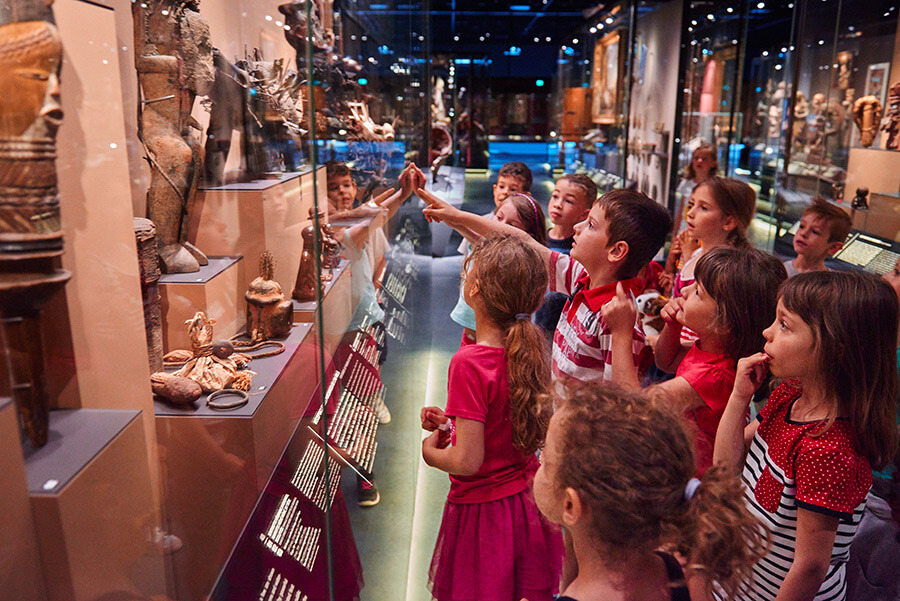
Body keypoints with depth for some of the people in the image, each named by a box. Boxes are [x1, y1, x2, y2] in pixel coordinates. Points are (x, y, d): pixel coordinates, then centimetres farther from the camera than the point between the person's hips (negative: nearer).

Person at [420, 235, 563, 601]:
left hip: (485, 512, -6)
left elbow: (467, 461, -25)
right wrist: (452, 421, 7)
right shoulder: (530, 349, -5)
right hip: (531, 501, 6)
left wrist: (431, 451, -5)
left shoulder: (469, 363, -27)